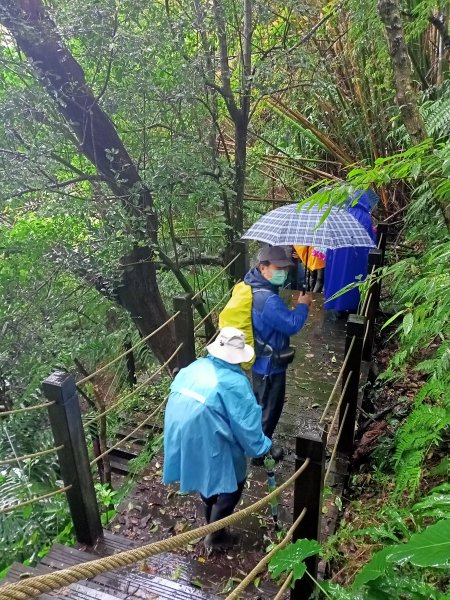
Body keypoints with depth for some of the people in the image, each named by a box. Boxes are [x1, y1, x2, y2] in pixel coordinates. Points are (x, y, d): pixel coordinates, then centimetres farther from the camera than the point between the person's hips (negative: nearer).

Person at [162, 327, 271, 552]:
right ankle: (215, 537, 34)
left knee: (208, 479, 31)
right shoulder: (234, 383, -19)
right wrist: (262, 448, 3)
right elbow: (247, 426, -16)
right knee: (232, 483, 20)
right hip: (207, 443, -7)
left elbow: (176, 391, 10)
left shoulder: (196, 366, 0)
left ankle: (212, 524, 53)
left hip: (180, 437, 7)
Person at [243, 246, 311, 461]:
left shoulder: (254, 285, -3)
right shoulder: (268, 300, -33)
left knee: (261, 403, 27)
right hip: (270, 363, -10)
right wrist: (302, 305, -10)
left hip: (261, 359, 10)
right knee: (270, 408, 10)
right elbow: (292, 325, -28)